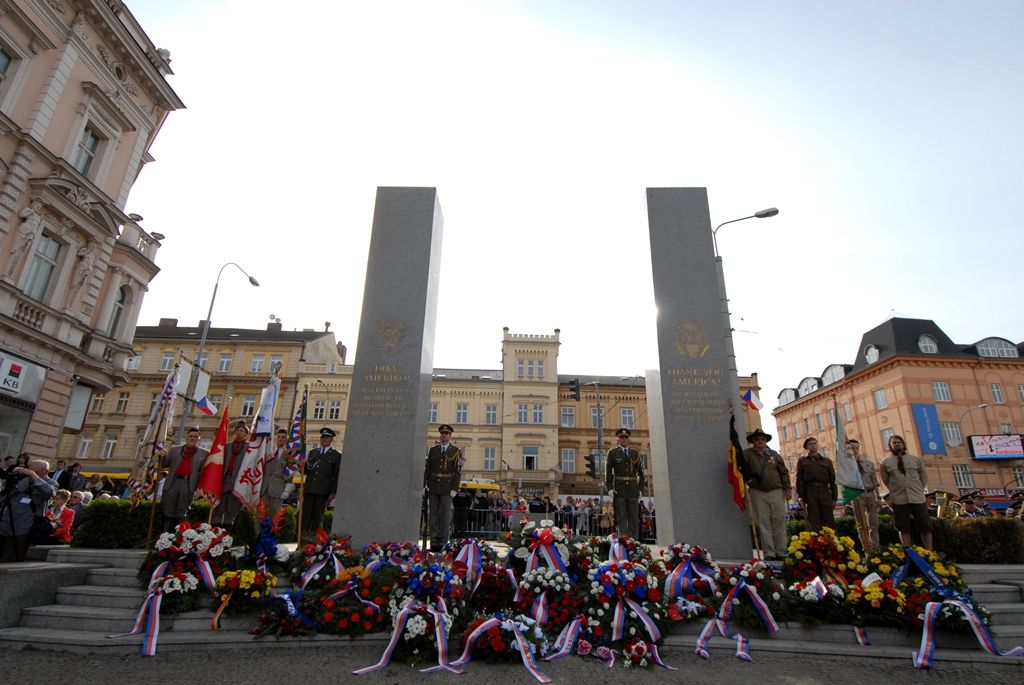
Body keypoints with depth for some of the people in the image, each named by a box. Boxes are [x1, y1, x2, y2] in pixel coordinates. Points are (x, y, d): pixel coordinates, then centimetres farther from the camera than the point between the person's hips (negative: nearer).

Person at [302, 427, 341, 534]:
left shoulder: (336, 455, 5)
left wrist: (333, 492, -6)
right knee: (305, 515, 0)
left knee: (317, 517, 0)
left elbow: (336, 476, 1)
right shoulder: (312, 452, 18)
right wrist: (302, 465, -7)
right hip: (309, 489, 3)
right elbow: (305, 470, 15)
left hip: (323, 491, -3)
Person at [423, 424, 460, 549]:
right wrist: (423, 485, 1)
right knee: (433, 514, 4)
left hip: (447, 488, -2)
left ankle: (443, 541, 6)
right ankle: (434, 540, 9)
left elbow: (457, 471, -4)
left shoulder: (456, 451, 1)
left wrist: (454, 488, -11)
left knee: (445, 515, 0)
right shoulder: (433, 450, 8)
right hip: (433, 487, 3)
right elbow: (427, 468, 8)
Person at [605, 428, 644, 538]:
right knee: (621, 518, -2)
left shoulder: (635, 454, 13)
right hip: (619, 490, -3)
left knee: (634, 519, 3)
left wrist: (640, 489, 6)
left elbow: (641, 473, 15)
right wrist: (610, 489, -6)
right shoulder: (612, 453, 5)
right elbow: (608, 472, 2)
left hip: (633, 490, 3)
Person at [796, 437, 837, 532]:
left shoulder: (826, 461, 19)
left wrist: (834, 498, 6)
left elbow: (833, 480, 14)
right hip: (810, 491, -2)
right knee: (814, 521, -5)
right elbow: (799, 479, 7)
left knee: (829, 520, -1)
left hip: (825, 491, 2)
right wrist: (801, 496, -3)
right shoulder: (802, 461, 15)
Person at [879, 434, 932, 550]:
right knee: (904, 529, 3)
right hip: (899, 500, -1)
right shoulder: (886, 462, 4)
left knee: (925, 526, 3)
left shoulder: (916, 459, 9)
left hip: (917, 498, 1)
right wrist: (895, 491, 6)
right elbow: (885, 480, 12)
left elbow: (924, 477, 15)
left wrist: (919, 490, 8)